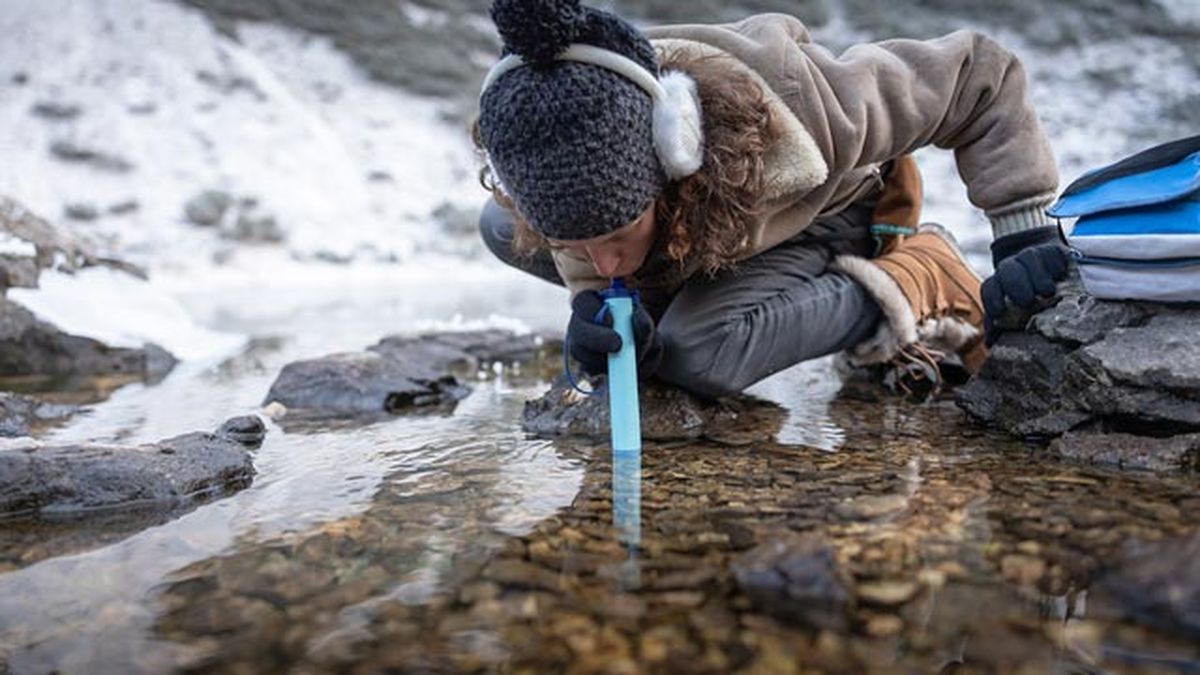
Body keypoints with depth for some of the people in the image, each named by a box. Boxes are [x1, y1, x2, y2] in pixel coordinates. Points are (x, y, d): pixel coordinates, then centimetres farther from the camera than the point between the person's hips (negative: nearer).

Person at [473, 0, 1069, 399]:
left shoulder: (781, 98, -43)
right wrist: (590, 300, -32)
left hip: (828, 220, -4)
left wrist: (1024, 227, -21)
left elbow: (980, 75, -25)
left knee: (696, 356, -34)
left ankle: (932, 292, -11)